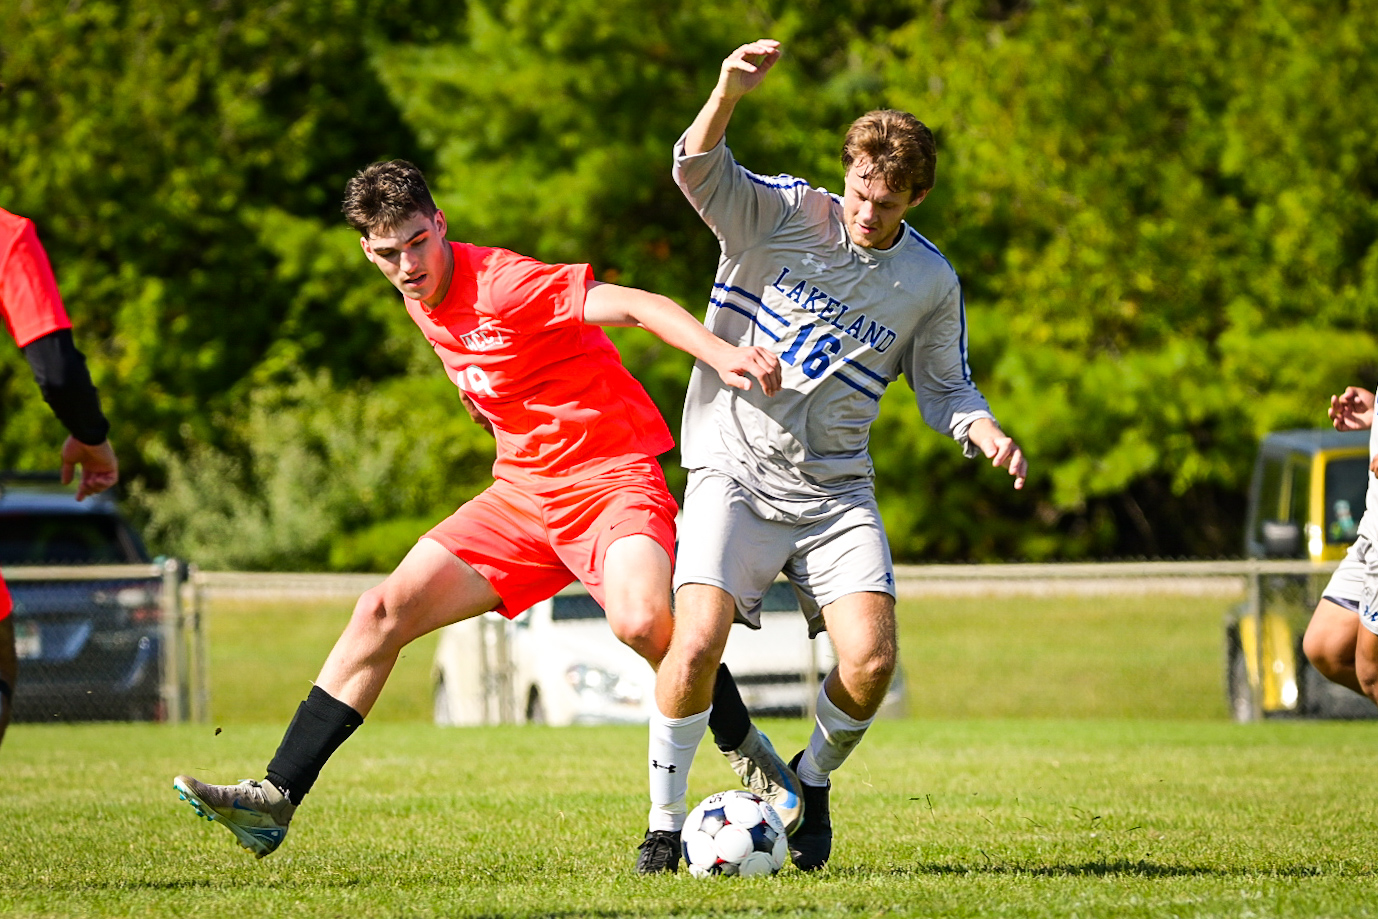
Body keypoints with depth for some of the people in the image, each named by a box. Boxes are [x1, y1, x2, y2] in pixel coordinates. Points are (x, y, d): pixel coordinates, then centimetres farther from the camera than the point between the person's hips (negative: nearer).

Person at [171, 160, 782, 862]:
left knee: (641, 622, -34)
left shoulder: (504, 284, -19)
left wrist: (719, 352, -43)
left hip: (612, 480, -8)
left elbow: (637, 305, -29)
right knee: (385, 609, -2)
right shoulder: (422, 304, 7)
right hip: (522, 491, 8)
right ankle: (275, 799, 1)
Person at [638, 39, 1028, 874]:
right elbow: (697, 172, -20)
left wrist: (986, 433, -7)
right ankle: (666, 820, -1)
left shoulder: (931, 282, 4)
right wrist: (728, 93, -39)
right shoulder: (779, 213, -4)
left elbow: (944, 389, 15)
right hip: (735, 471, -3)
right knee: (698, 642, -21)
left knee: (871, 661, -13)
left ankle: (812, 782, 19)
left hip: (836, 490, 3)